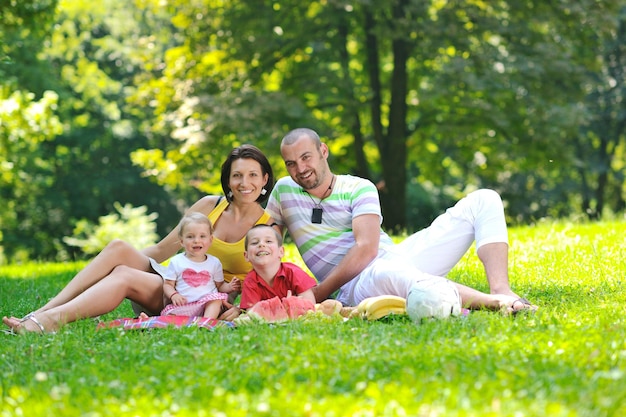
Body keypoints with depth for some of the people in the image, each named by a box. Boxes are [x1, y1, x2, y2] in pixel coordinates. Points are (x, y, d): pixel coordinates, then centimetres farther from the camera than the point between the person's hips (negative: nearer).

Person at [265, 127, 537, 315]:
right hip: (356, 286, -4)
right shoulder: (284, 191, 12)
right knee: (385, 273, -47)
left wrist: (317, 294, -16)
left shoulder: (359, 189, 7)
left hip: (396, 257, 4)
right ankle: (491, 303, -45)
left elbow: (365, 248, -8)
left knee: (484, 200, -5)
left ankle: (501, 291, -31)